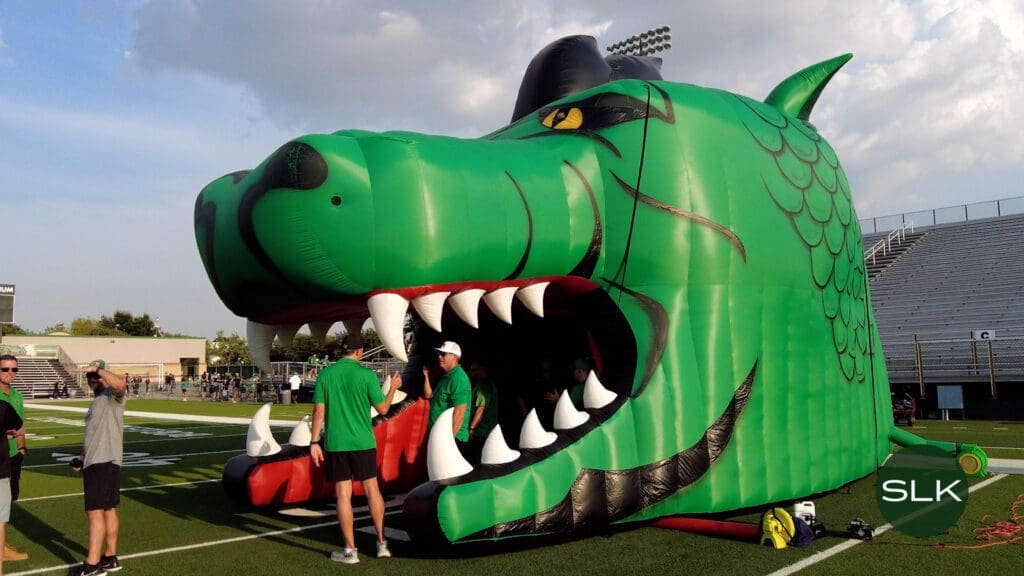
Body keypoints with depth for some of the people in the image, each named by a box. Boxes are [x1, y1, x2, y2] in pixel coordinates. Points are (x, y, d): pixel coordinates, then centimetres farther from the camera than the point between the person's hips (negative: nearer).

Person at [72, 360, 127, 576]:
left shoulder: (112, 396, -9)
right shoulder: (97, 400, 21)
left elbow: (120, 384, -36)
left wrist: (98, 369, -25)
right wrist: (83, 459, 22)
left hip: (104, 462, -10)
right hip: (95, 462, 10)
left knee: (96, 513, -9)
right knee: (108, 510, 14)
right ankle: (110, 558, 22)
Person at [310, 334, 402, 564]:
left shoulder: (325, 374, -2)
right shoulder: (366, 374, -6)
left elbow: (319, 411, -3)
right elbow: (383, 408, -2)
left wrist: (314, 442, 3)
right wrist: (393, 387, 14)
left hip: (335, 443, 1)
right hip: (362, 442, 0)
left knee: (343, 494, 4)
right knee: (372, 490, 12)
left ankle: (350, 550, 9)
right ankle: (382, 543, 18)